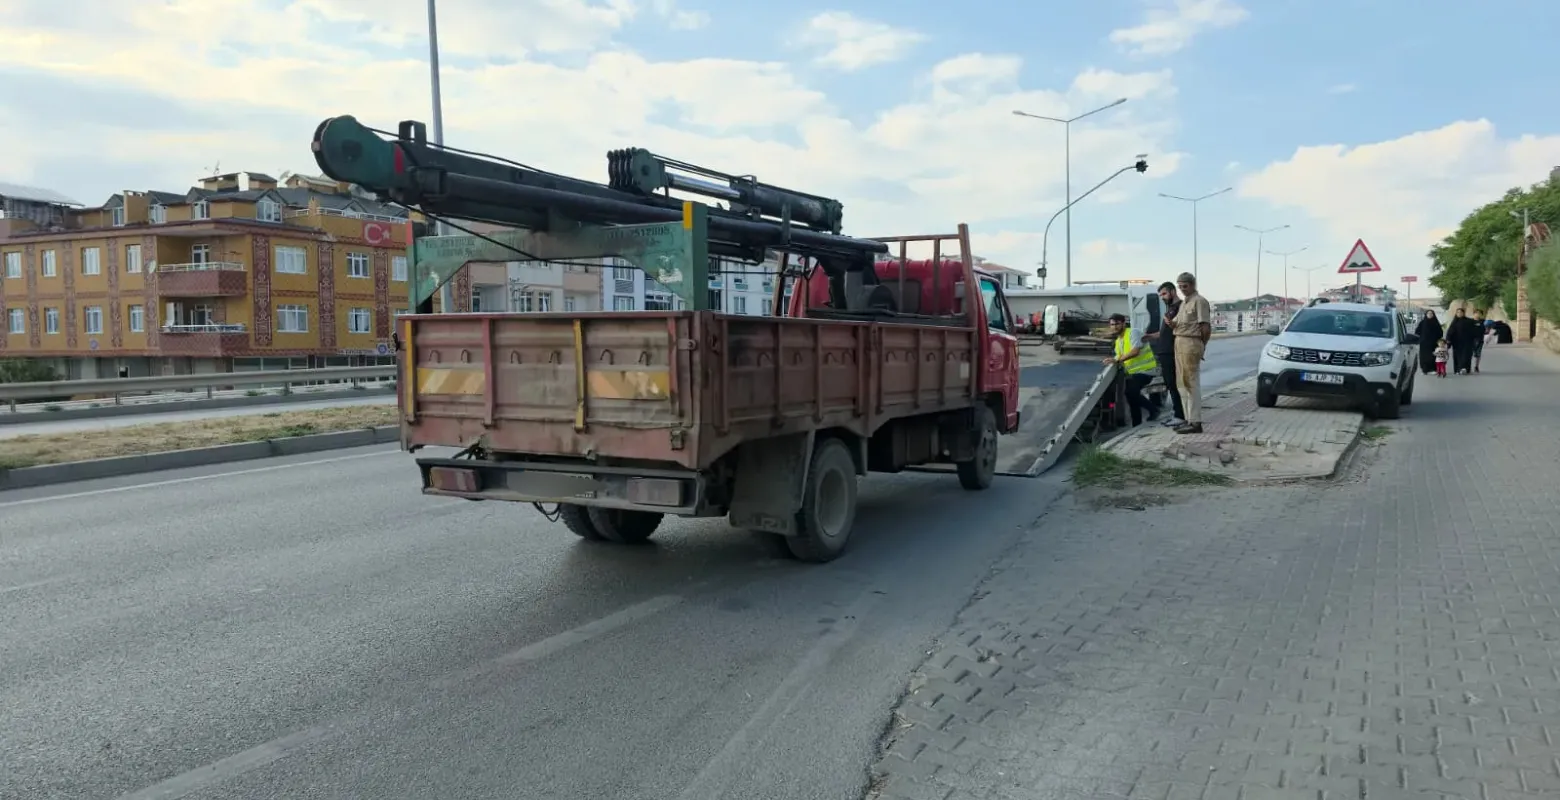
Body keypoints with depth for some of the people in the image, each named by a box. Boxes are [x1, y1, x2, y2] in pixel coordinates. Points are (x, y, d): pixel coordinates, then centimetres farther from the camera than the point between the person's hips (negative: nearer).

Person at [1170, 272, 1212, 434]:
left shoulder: (1199, 301, -9)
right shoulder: (1183, 302, 20)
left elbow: (1206, 328, -12)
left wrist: (1201, 346, -1)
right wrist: (1170, 323, -2)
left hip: (1191, 343, -10)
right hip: (1179, 342, 10)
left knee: (1191, 384, -8)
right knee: (1182, 384, 12)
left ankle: (1195, 422, -6)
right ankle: (1189, 419, 20)